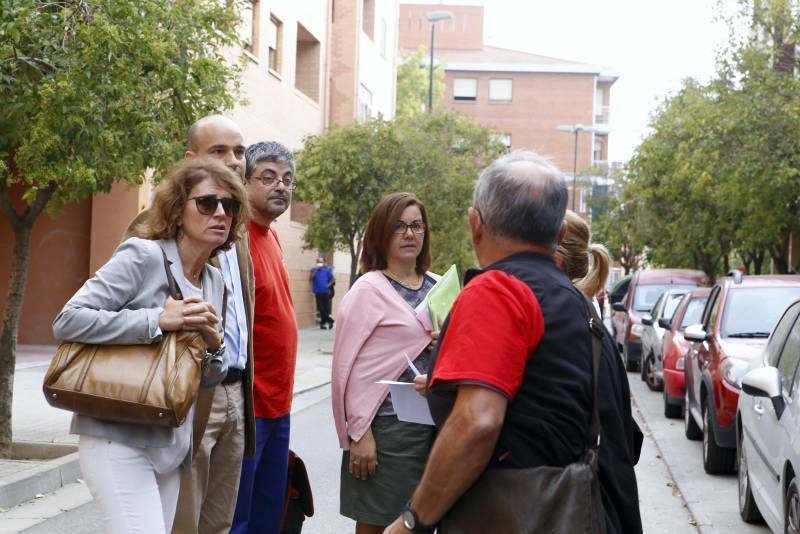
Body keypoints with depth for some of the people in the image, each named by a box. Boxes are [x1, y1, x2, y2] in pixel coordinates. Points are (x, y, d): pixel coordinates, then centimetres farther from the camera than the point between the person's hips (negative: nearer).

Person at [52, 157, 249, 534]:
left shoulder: (215, 283, 12)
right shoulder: (142, 257, -10)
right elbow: (67, 321, -17)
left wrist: (213, 343, -7)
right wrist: (157, 320, -22)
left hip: (170, 445, 7)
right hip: (118, 440, -7)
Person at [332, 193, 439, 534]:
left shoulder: (438, 287, 10)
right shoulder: (369, 289, -6)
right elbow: (347, 366, -10)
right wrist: (358, 433, -13)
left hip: (435, 425, 5)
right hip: (388, 426, -5)